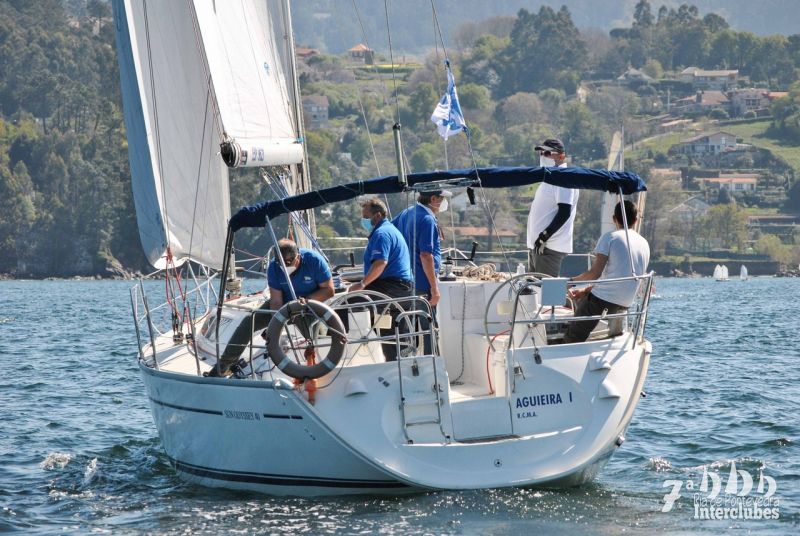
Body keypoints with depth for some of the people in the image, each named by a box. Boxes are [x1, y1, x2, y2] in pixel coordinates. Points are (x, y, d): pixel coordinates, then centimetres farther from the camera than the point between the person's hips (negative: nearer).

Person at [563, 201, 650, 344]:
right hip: (625, 305, 8)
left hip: (602, 300, -8)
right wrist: (586, 290, 22)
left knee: (572, 338, -1)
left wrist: (573, 280, 6)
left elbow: (595, 273, -14)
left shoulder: (610, 237, -7)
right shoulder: (645, 245, 15)